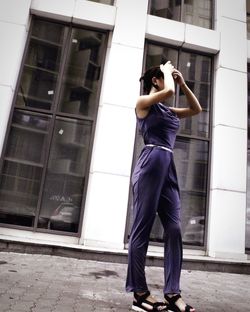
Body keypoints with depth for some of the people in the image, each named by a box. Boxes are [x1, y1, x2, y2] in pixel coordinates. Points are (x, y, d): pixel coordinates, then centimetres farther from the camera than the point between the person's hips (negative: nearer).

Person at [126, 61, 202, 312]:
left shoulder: (169, 111, 26)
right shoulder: (143, 103, 6)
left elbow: (196, 109, 30)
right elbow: (169, 91, -11)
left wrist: (182, 83, 25)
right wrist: (168, 72, 10)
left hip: (168, 167, 8)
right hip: (151, 163, -8)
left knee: (174, 229, -1)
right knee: (142, 228, -5)